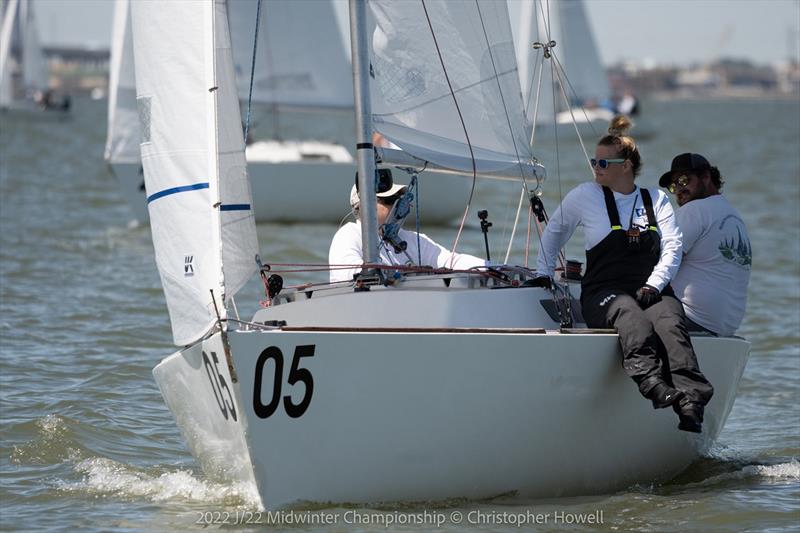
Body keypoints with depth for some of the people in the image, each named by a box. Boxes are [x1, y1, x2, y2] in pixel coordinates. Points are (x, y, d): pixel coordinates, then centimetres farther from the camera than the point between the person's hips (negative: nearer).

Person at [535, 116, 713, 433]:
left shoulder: (657, 200, 17)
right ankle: (656, 389, -67)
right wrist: (543, 276, 23)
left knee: (669, 323, -36)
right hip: (602, 292, -1)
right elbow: (554, 232, 29)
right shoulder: (585, 196, 14)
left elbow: (673, 248, 7)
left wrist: (653, 285, -9)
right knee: (634, 322, -40)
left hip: (651, 291, 1)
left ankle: (691, 403, -57)